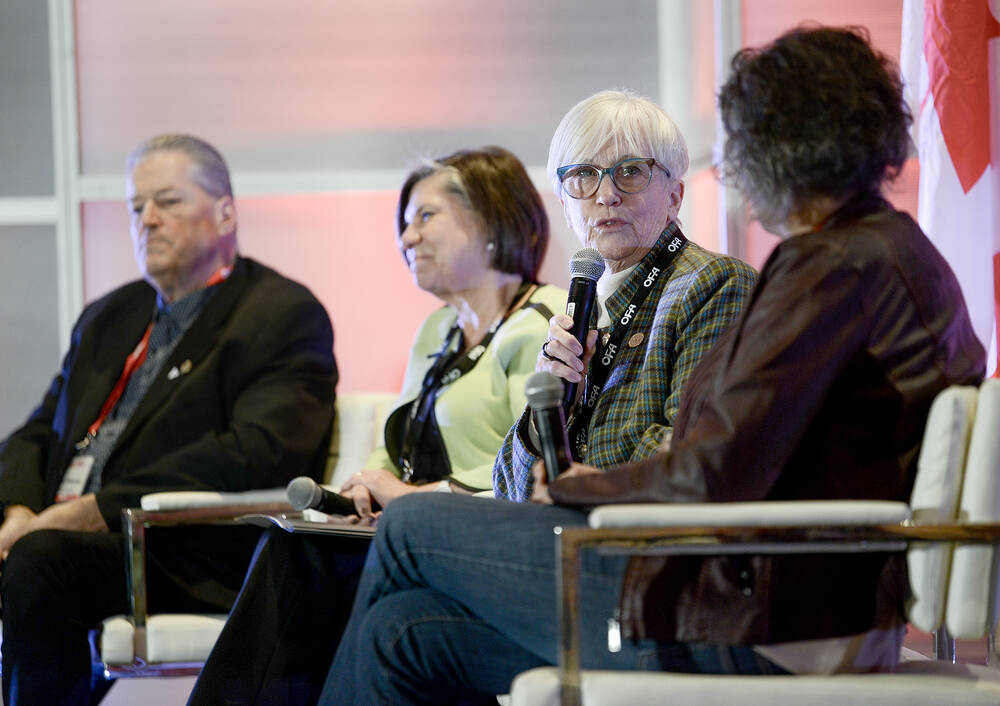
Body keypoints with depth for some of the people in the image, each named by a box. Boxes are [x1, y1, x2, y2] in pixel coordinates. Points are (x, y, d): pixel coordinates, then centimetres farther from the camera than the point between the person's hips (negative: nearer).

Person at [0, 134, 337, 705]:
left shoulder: (283, 315, 1)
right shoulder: (108, 317, 26)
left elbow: (259, 454, -15)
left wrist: (94, 509, -17)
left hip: (193, 557, -7)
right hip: (60, 531, 7)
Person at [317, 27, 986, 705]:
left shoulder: (834, 265, -15)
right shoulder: (909, 254, 15)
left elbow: (717, 476, -21)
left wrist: (578, 489, 0)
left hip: (753, 628, -10)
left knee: (411, 527, 5)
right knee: (407, 634, 10)